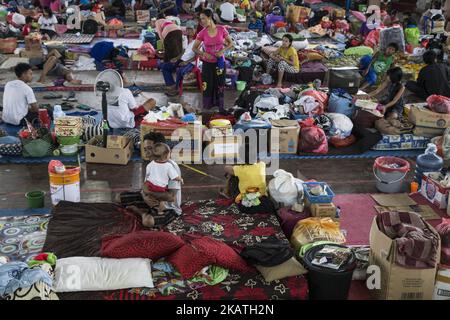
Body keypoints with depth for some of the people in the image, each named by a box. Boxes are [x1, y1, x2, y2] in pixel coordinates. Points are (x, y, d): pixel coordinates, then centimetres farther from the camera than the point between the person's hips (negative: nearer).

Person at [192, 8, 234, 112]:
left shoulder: (221, 29, -10)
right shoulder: (202, 33, -9)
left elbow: (231, 43, 0)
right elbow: (194, 48, 1)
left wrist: (222, 51, -16)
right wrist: (203, 54, -16)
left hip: (220, 62, 0)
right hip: (207, 63, 0)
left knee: (220, 86, 10)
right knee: (207, 86, 4)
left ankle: (220, 108, 23)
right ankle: (207, 108, 16)